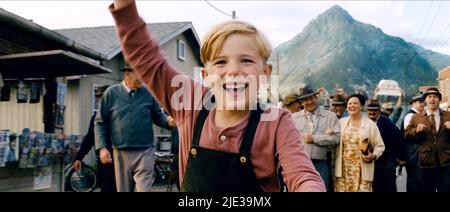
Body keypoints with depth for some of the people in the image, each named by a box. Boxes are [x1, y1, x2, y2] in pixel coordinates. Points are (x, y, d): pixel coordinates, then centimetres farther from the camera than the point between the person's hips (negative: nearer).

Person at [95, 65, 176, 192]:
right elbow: (101, 123, 3)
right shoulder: (111, 93, 1)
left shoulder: (148, 93, 3)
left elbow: (158, 116, 11)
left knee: (144, 189, -5)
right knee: (123, 189, 14)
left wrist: (168, 121, -12)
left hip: (145, 152, 0)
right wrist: (102, 148, -5)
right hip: (121, 153, 1)